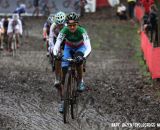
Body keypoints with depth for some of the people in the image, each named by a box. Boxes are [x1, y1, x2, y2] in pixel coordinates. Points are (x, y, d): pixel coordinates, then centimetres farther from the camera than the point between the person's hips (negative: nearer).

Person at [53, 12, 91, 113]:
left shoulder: (81, 31, -34)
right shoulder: (64, 31, -30)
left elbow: (88, 47, -42)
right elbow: (57, 45, -35)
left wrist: (84, 57, -61)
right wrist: (55, 55, -55)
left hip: (80, 47, -1)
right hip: (68, 48, 1)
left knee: (79, 58, -38)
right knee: (64, 73, -12)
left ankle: (81, 81, -13)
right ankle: (62, 101, -7)